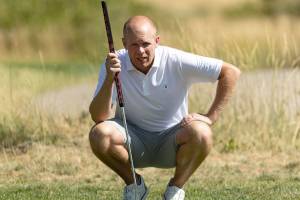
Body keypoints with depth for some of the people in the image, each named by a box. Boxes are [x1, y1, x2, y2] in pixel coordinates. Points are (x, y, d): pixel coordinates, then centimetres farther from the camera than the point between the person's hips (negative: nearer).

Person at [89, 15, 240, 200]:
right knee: (99, 133, -30)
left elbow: (231, 72, -14)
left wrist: (210, 118, -16)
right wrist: (109, 79, -35)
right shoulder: (115, 64, -14)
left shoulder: (176, 61, -16)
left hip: (171, 142, -1)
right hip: (134, 140, 1)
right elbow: (98, 117, -21)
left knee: (201, 133, -32)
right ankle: (134, 184, -2)